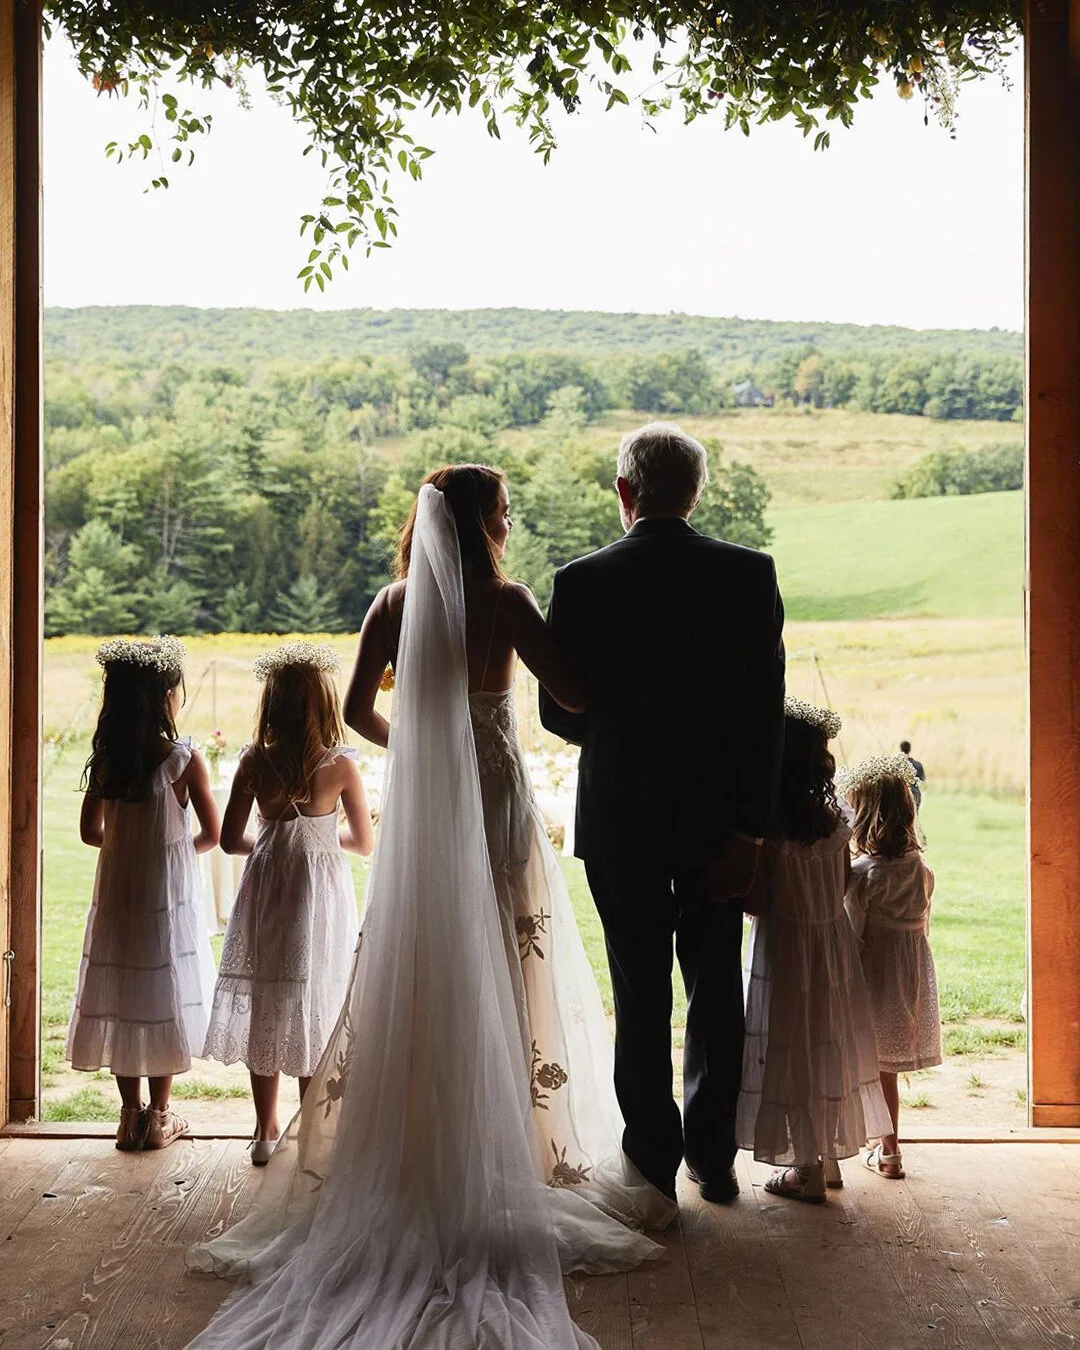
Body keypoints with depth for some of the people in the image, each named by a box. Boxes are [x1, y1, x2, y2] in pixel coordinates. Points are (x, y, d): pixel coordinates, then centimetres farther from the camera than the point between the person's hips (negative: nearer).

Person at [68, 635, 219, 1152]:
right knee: (164, 994, 8)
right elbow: (212, 834, -11)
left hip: (116, 891, 4)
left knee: (120, 995, 12)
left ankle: (131, 1114, 19)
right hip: (168, 894, -3)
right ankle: (157, 1116, 14)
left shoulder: (105, 758, -4)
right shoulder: (183, 758, -15)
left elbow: (91, 830, 3)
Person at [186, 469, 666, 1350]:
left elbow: (359, 710, 2)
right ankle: (502, 1155, 12)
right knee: (496, 972, 6)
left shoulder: (395, 606, 1)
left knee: (413, 971, 10)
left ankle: (406, 1155, 16)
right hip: (495, 808, -3)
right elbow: (572, 691, -15)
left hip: (417, 808, 3)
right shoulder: (505, 602, -10)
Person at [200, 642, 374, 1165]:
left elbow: (230, 839, -3)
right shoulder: (341, 765, -13)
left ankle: (266, 1131, 20)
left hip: (266, 890, 2)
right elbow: (365, 842, -3)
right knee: (314, 1009, 9)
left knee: (265, 1005, 12)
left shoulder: (255, 762, -8)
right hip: (321, 892, -2)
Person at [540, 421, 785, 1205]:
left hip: (621, 820, -1)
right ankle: (713, 1156, 25)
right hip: (719, 818, 2)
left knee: (641, 997, 10)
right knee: (717, 991, 16)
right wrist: (750, 829, -5)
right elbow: (767, 710, -9)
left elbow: (559, 713, -4)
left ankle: (654, 1163, 19)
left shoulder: (583, 583, -9)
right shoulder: (751, 575, -6)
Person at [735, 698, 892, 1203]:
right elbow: (843, 887, 6)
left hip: (785, 946, -6)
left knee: (793, 1051, 5)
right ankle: (828, 1155, 29)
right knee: (829, 1047, 17)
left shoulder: (770, 824, -20)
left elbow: (757, 901, -18)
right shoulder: (835, 817, -2)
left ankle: (808, 1170, 14)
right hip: (835, 940, 6)